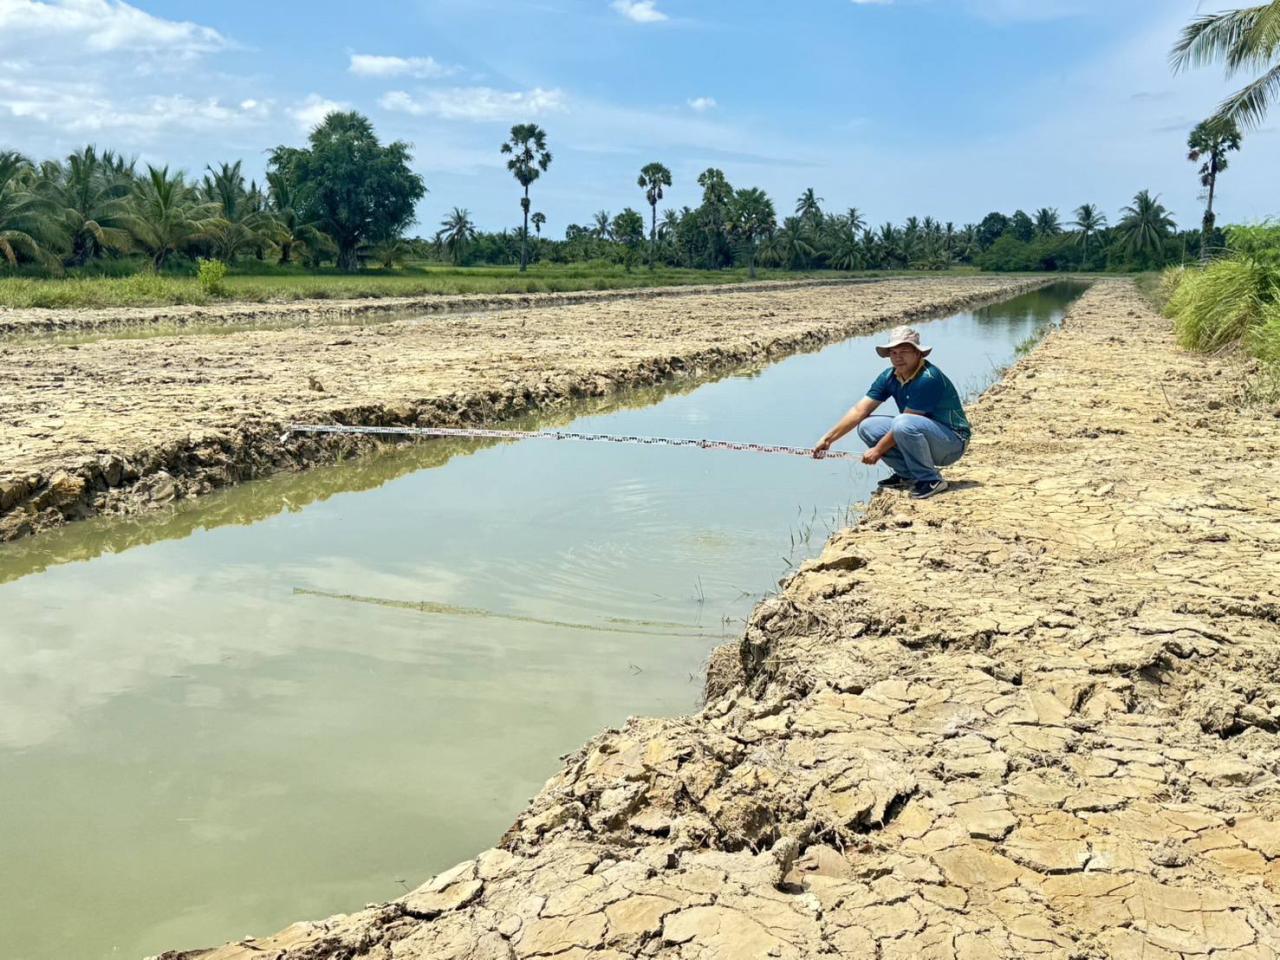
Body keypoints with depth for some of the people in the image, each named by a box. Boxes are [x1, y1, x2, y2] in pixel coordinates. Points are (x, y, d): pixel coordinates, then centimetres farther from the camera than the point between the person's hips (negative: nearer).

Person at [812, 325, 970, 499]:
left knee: (903, 424, -35)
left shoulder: (928, 378, -24)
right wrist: (828, 438, -8)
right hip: (922, 439, 8)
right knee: (866, 426, -5)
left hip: (953, 441, -8)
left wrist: (878, 450, -15)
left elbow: (904, 422, -23)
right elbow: (859, 410, -2)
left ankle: (931, 480, -17)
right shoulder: (890, 377, -1)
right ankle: (908, 474, 4)